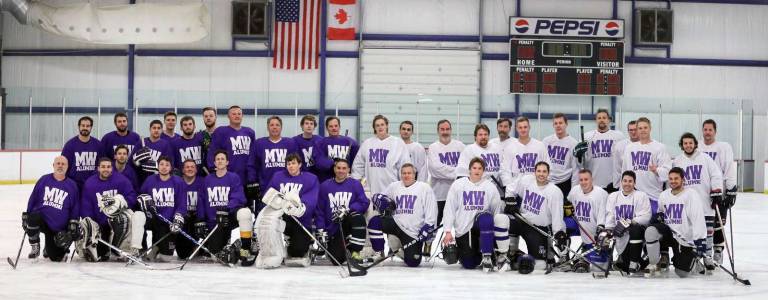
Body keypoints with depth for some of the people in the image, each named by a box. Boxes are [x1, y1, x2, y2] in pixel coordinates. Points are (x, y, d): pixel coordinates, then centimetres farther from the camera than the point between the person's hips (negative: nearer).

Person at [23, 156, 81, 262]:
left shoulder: (72, 185, 2)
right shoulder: (44, 180, 2)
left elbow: (75, 208, 6)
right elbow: (33, 198, 8)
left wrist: (74, 225, -1)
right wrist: (26, 215, 3)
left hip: (58, 229, 0)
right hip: (40, 218, 0)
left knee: (56, 257, -8)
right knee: (33, 219, -37)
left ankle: (49, 248, 32)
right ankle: (34, 248, -12)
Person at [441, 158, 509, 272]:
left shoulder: (490, 187, 1)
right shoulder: (457, 185, 1)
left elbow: (497, 211, 1)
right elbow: (449, 209, 1)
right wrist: (448, 231, -5)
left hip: (482, 224, 0)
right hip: (463, 230, 0)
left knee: (486, 217, -36)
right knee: (469, 264, -10)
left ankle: (487, 256, -23)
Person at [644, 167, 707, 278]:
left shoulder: (691, 195, -12)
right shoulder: (664, 195, 7)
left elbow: (698, 219, -20)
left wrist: (700, 240, -28)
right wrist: (658, 216, 0)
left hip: (686, 239, -4)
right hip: (668, 231, 4)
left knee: (682, 273, -2)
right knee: (651, 231, -30)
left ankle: (693, 259, 35)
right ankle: (654, 265, -9)